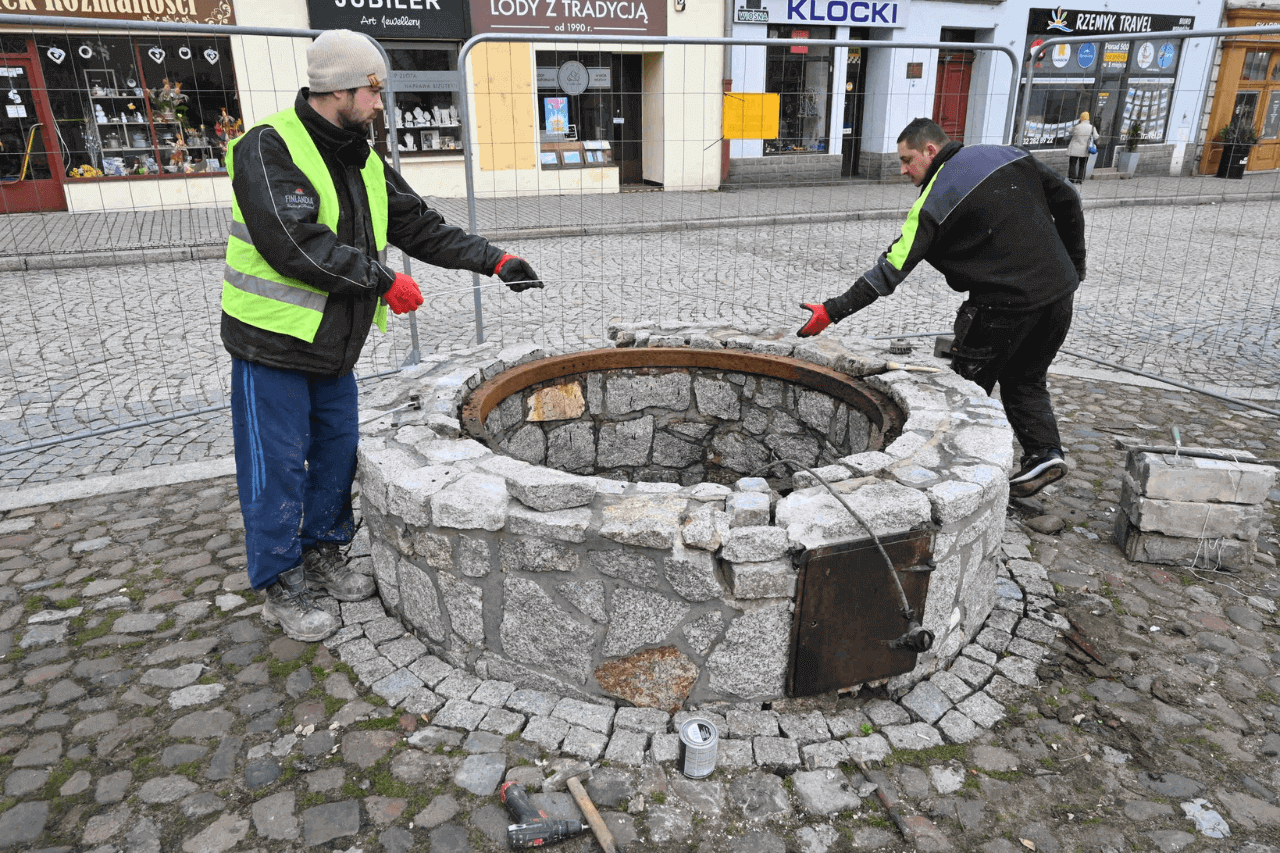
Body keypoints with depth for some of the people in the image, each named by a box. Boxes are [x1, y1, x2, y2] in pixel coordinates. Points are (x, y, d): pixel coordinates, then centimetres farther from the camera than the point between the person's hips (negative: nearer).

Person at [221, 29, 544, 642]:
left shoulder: (363, 164, 9)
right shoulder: (269, 148, -17)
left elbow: (422, 228, 10)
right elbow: (294, 243, -28)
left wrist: (494, 260, 1)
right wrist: (383, 281, -22)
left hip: (333, 346, 8)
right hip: (272, 344, -8)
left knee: (338, 453, 16)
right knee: (278, 467, 2)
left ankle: (322, 555, 35)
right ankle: (281, 587, 18)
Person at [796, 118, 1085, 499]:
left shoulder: (933, 202, -9)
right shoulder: (1011, 155, 10)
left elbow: (891, 270, -12)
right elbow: (1068, 201, 14)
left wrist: (833, 311, -9)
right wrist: (1072, 267, 23)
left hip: (1005, 303, -7)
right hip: (1059, 294, 7)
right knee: (1026, 380, 23)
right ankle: (1045, 451, 12)